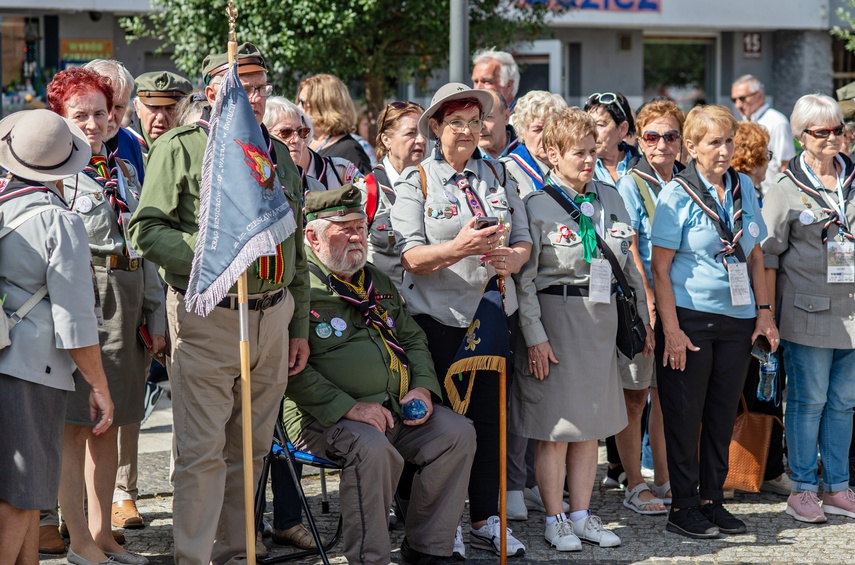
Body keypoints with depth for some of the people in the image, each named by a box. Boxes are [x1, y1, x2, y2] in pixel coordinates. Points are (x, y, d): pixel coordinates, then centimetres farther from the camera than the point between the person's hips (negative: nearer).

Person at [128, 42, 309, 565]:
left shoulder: (279, 155, 15)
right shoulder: (181, 148, -3)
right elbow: (147, 229, -8)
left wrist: (300, 328, 17)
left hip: (273, 317, 6)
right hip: (208, 320, -5)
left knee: (252, 448, 11)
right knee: (203, 451, -5)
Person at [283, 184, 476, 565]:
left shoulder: (378, 283, 21)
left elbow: (414, 339, 27)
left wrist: (422, 388, 6)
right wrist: (348, 407, -22)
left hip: (396, 409, 8)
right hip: (325, 417, -8)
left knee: (458, 432, -10)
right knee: (371, 448, -35)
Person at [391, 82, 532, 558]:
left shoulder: (498, 176, 12)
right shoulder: (416, 181, -1)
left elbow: (524, 238, 10)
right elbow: (411, 257, -10)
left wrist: (513, 257, -13)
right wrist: (459, 248, -27)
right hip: (439, 318, -3)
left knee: (489, 416, 6)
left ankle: (486, 520, 15)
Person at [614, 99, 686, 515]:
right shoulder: (630, 185, -5)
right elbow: (628, 250, -10)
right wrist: (648, 301, -17)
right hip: (642, 304, -5)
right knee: (634, 398, 1)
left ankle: (664, 480, 21)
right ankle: (634, 486, 8)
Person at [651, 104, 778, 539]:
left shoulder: (744, 188, 8)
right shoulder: (677, 194, -8)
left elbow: (754, 254, 16)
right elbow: (660, 266, -10)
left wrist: (764, 311, 9)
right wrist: (670, 328, -15)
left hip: (737, 319, 5)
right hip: (690, 318, -5)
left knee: (723, 413, 10)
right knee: (685, 414, 1)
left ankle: (712, 500, 21)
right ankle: (684, 508, 10)